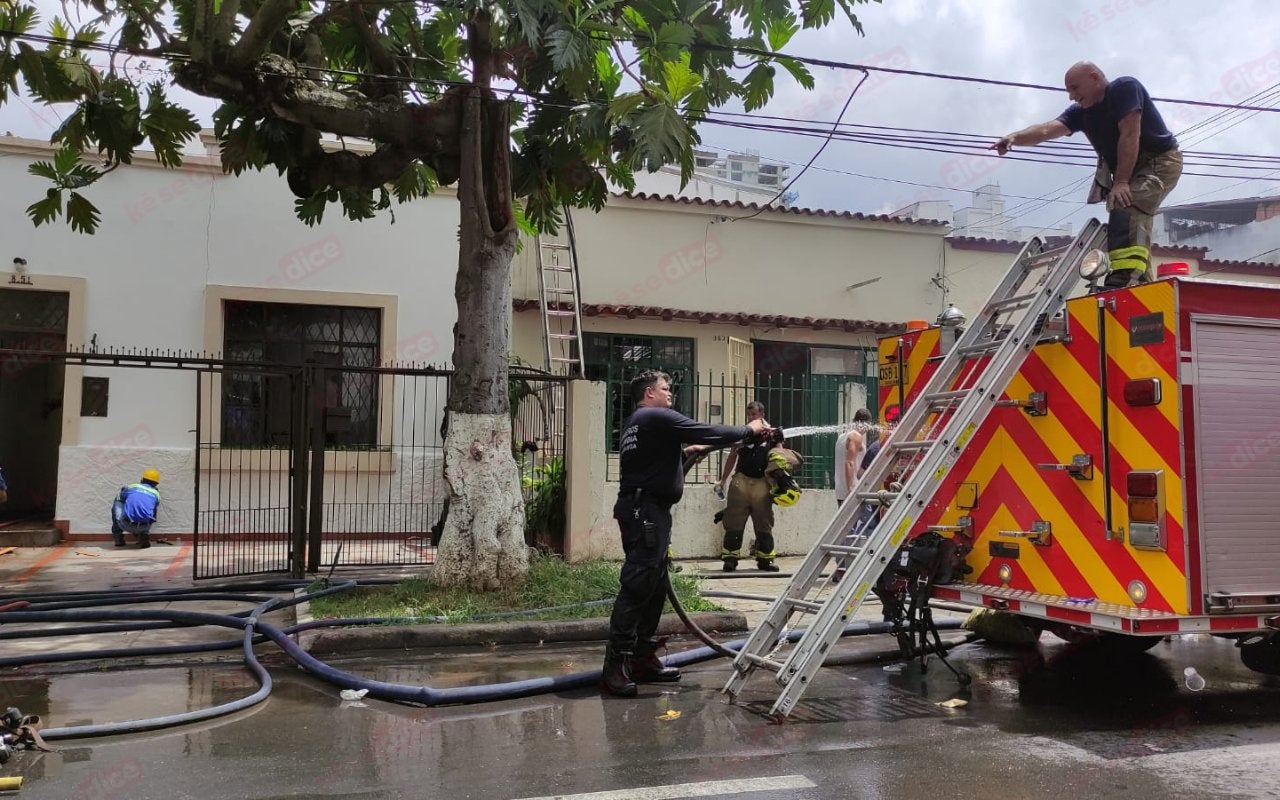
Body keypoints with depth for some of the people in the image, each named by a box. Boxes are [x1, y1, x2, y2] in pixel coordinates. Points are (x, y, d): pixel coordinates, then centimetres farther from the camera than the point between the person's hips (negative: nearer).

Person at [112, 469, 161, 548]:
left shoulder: (132, 487, 16)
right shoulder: (156, 494, 19)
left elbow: (119, 498, 36)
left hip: (126, 525, -2)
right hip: (143, 527, 2)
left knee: (117, 503, 27)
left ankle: (118, 538, 25)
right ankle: (143, 536, 11)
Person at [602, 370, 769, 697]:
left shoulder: (636, 423, 21)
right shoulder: (658, 417, -9)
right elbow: (708, 432, -10)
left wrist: (684, 452, 22)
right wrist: (748, 429, 1)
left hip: (647, 511, 11)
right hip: (646, 510, -11)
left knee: (655, 587, 12)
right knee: (637, 586, -13)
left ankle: (643, 658, 16)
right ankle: (615, 666, -14)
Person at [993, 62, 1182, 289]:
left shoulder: (1125, 88, -14)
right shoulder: (1081, 111, 5)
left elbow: (1130, 135, -23)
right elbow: (1048, 129, -12)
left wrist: (1120, 182, -28)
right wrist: (1015, 137, -32)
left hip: (1161, 161, -10)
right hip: (1129, 170, 10)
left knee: (1126, 205, -33)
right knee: (1134, 224, 8)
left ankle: (1126, 275, -47)